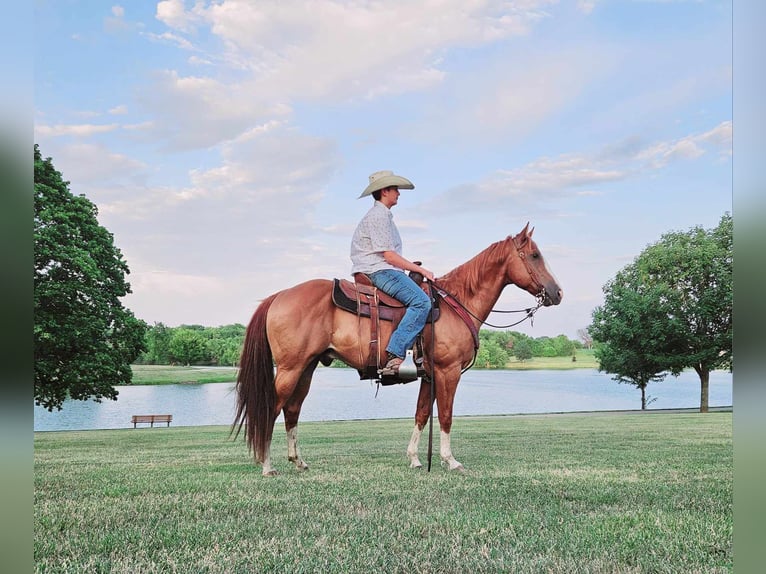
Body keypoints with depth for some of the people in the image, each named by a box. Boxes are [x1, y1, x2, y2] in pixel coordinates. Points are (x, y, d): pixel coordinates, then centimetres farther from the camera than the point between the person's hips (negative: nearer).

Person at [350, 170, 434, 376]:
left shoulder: (383, 215, 25)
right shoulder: (378, 215, -9)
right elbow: (388, 255, -16)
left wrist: (413, 267, 15)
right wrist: (420, 270, -11)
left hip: (382, 271, 11)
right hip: (378, 271, -11)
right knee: (421, 301, -26)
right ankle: (394, 355, -33)